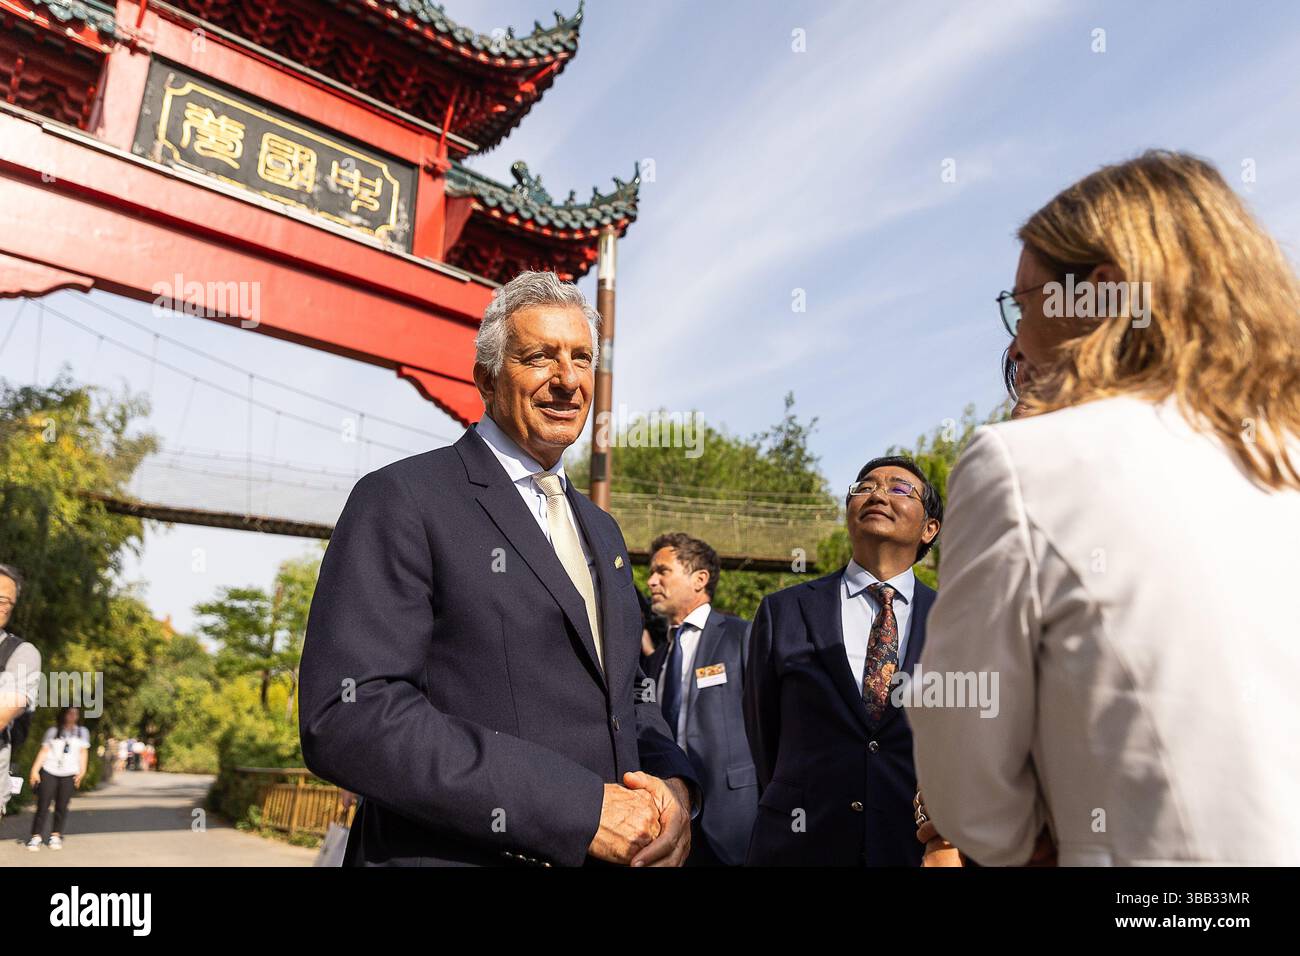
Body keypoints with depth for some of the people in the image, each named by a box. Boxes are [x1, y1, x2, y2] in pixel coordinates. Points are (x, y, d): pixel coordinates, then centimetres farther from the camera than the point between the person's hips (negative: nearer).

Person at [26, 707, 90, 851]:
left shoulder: (82, 732, 12)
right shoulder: (52, 731, 9)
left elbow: (83, 753, 8)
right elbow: (44, 751, 4)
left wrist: (82, 771, -1)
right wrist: (35, 770, -4)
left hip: (69, 774, 1)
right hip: (48, 771, 0)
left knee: (61, 807, 0)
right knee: (43, 805, -4)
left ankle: (55, 836, 10)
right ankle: (36, 837, 2)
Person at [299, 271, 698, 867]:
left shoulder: (600, 529, 11)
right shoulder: (403, 500, -11)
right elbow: (348, 716, -21)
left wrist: (673, 784, -7)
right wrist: (580, 809, -23)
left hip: (614, 851, 7)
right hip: (458, 853, -6)